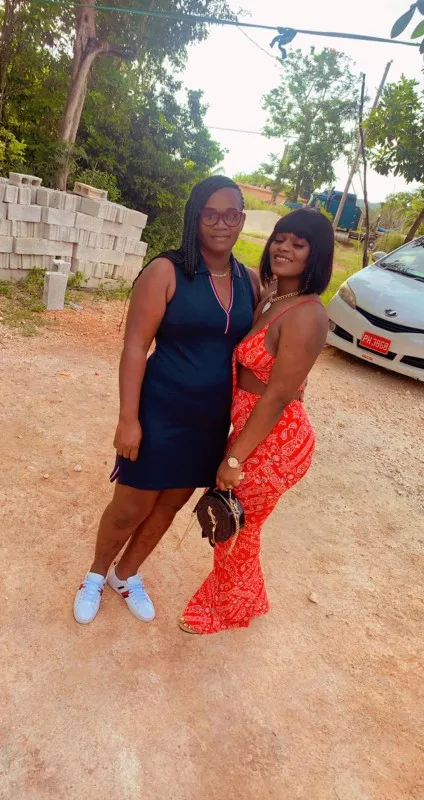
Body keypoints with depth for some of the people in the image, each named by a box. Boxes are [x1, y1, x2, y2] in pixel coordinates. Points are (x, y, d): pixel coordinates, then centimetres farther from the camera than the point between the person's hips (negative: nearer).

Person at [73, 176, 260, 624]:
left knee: (171, 505, 19)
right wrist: (128, 418, -18)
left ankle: (127, 576, 44)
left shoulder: (250, 281, 3)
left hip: (213, 420, 5)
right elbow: (135, 347, -15)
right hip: (161, 414, -5)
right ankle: (96, 575, 40)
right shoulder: (166, 272, -13)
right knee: (130, 509, 9)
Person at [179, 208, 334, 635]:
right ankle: (241, 597, 53)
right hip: (253, 430, 9)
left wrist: (234, 458, -20)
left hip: (272, 443, -9)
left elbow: (278, 397, -24)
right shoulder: (270, 301, 5)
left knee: (234, 527, 13)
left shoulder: (305, 315, -24)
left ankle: (229, 609, 43)